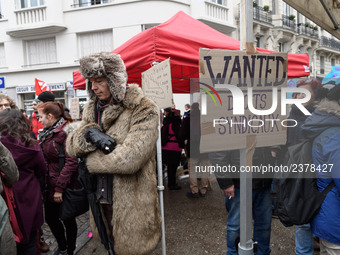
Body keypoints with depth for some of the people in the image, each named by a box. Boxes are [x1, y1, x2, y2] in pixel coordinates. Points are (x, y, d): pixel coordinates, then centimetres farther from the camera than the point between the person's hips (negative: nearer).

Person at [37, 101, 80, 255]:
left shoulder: (67, 132, -18)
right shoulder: (47, 132, 11)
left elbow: (71, 162, -23)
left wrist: (60, 187, -23)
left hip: (64, 188, -8)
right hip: (50, 185, 8)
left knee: (68, 220, 8)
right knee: (50, 218, 16)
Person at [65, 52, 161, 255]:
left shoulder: (143, 109, -16)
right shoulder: (92, 108, 8)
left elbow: (130, 158, -26)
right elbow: (71, 145, 4)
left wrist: (90, 158, -12)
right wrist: (90, 133, -19)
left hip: (131, 203, -6)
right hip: (101, 197, 6)